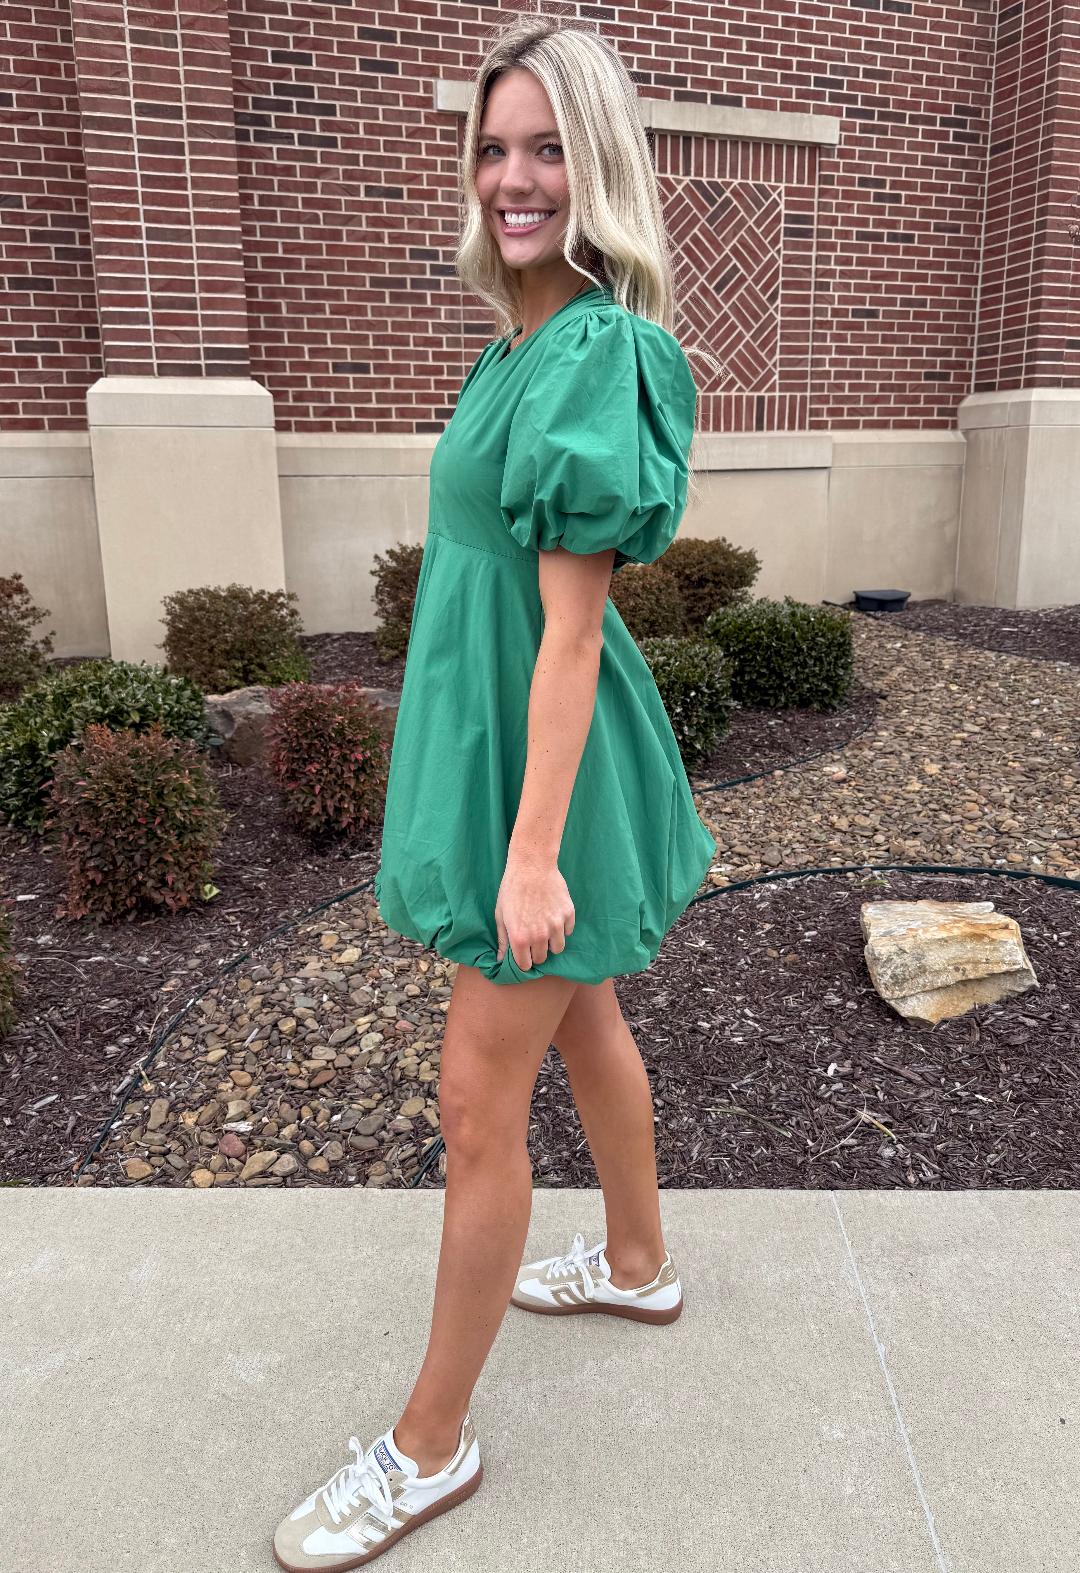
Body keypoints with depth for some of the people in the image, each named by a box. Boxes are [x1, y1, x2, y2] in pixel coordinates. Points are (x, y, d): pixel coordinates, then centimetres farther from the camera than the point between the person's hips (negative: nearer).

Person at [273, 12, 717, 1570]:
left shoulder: (593, 352, -19)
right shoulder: (525, 343, 11)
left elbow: (570, 624, -23)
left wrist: (532, 850, -22)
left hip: (543, 750, -10)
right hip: (490, 727, 10)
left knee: (480, 1100, 1)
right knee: (584, 1019, 23)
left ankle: (430, 1443, 21)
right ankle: (639, 1263, 47)